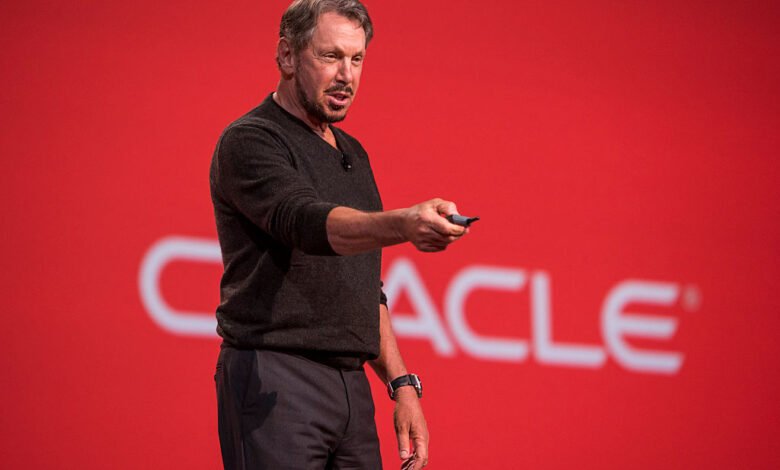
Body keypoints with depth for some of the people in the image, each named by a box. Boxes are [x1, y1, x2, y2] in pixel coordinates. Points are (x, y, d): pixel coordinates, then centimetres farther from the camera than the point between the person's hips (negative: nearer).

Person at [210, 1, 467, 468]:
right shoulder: (249, 142, -7)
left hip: (352, 386, 8)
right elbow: (310, 223, -27)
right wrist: (403, 224, -43)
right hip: (274, 383, -8)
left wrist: (402, 384, 17)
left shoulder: (353, 154, 20)